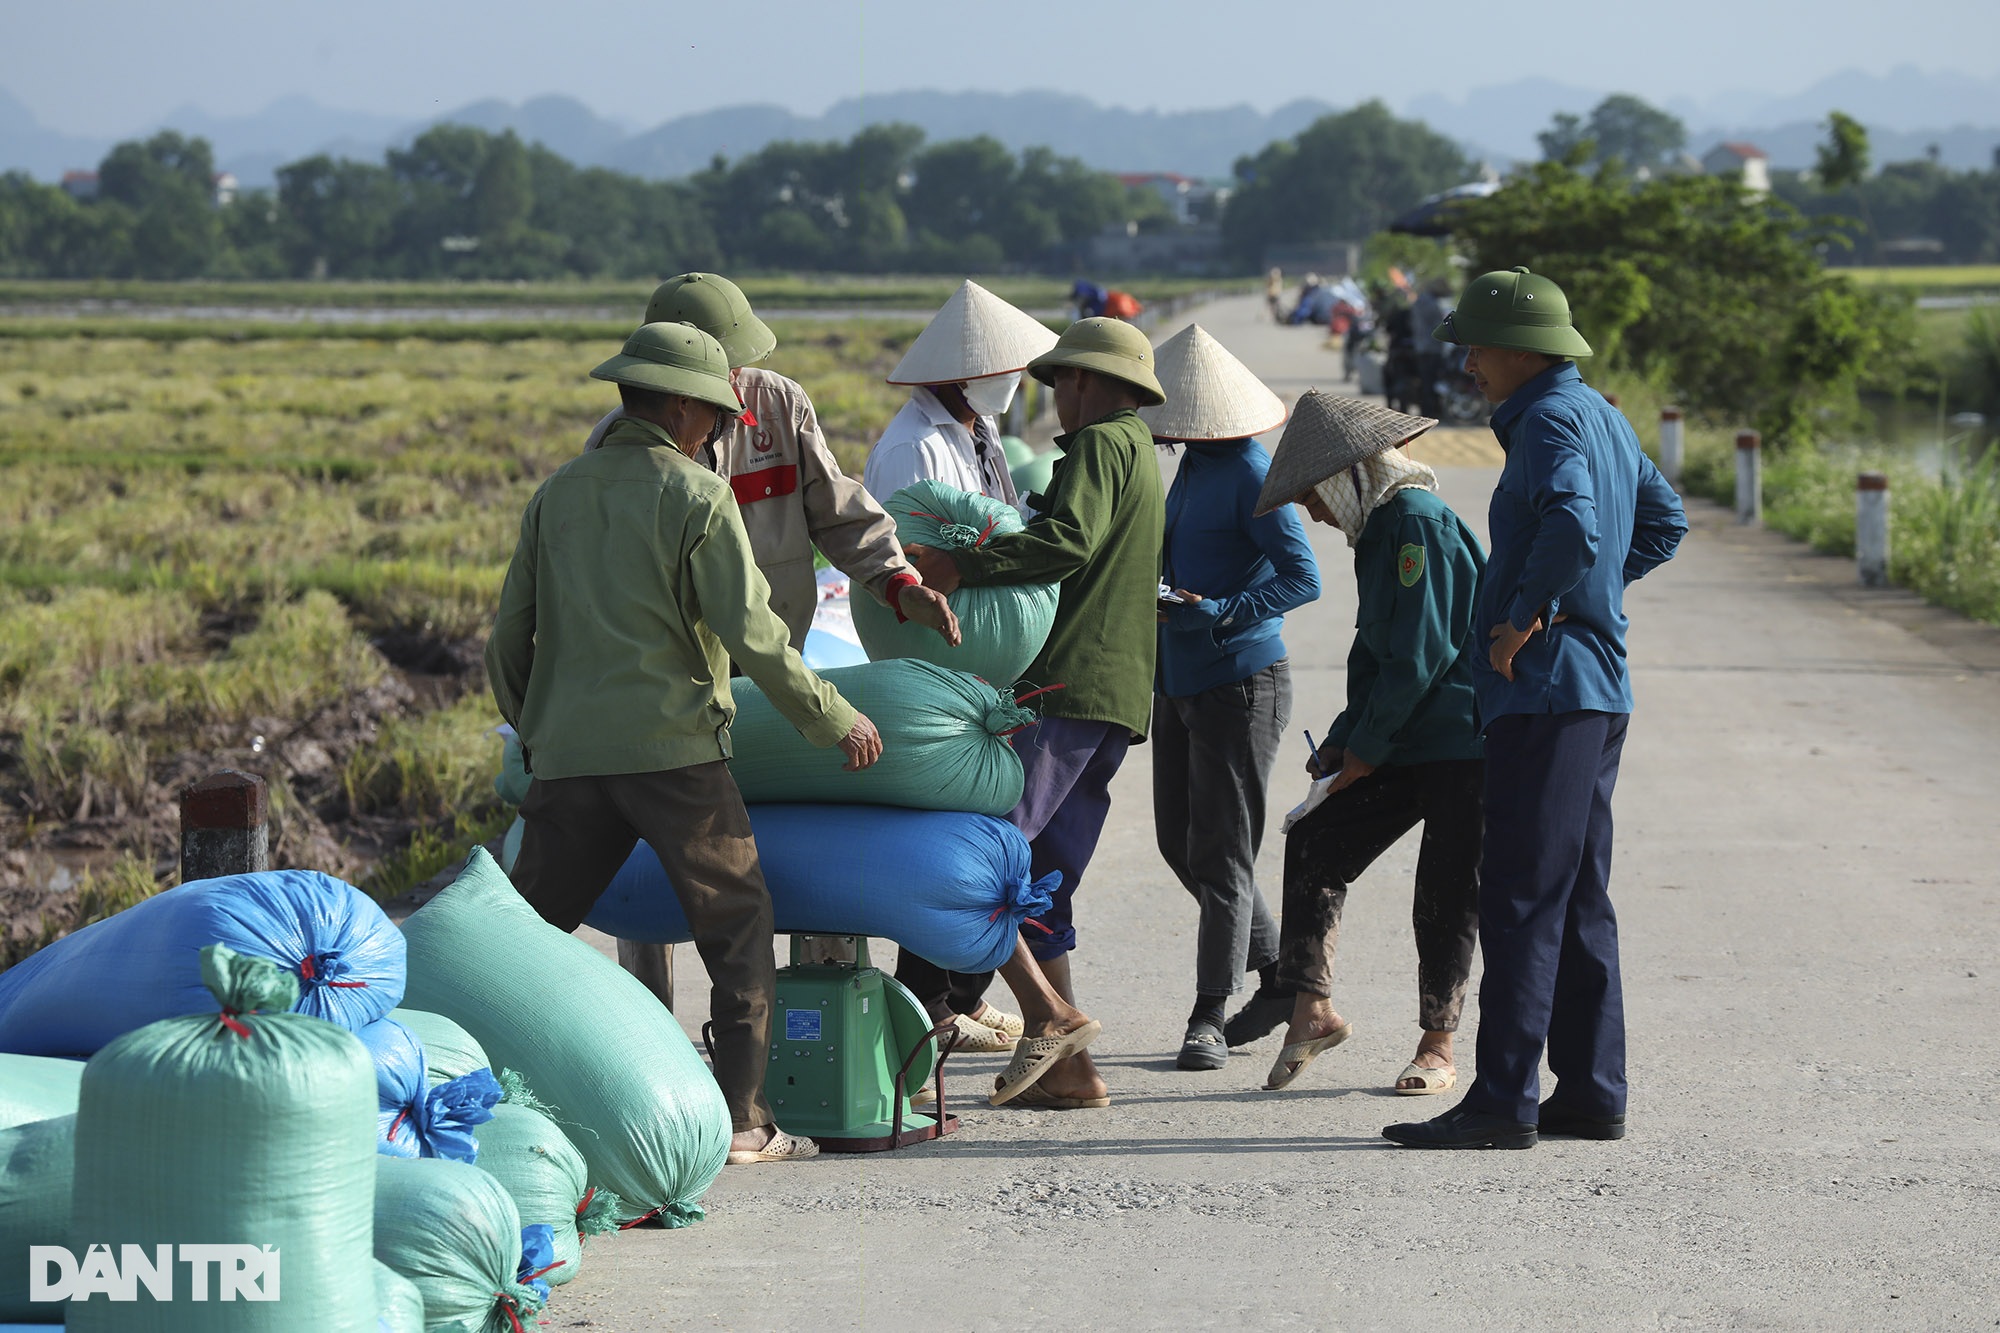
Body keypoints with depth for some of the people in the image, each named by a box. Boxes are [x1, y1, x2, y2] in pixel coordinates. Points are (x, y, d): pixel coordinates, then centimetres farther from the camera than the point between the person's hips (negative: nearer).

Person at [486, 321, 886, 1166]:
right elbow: (752, 636, -8)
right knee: (737, 922, 7)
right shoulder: (698, 497, -4)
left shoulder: (558, 493, 13)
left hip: (568, 749, 5)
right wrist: (835, 721, 3)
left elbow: (509, 639, 17)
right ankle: (742, 1118, 4)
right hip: (672, 746, -5)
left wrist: (531, 732, 32)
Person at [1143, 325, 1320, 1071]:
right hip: (1180, 681, 10)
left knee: (1221, 851, -5)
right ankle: (1276, 968, 28)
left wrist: (1219, 615, -28)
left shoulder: (1250, 477, -17)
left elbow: (1303, 577, -21)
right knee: (1180, 843, 13)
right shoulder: (1193, 466, 11)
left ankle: (1209, 1019, -1)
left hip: (1239, 682, -10)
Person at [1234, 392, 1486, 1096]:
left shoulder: (1418, 522, -16)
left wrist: (1367, 746, -13)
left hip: (1463, 742, -9)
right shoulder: (1378, 530, 14)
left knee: (1445, 891, -2)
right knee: (1315, 841, 1)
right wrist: (1342, 740, 7)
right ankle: (1311, 1008, 3)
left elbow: (1422, 652, -20)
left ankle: (1437, 1048, 7)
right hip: (1405, 745, 9)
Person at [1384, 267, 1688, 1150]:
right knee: (1579, 901, 13)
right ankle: (1591, 1092, 15)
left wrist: (1529, 615, -20)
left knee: (1522, 899, -10)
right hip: (1597, 688, 10)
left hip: (1547, 688, -10)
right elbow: (1663, 519, 30)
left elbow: (1572, 525, -31)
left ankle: (1504, 1101, -12)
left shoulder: (1551, 418, -13)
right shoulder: (1603, 415, 18)